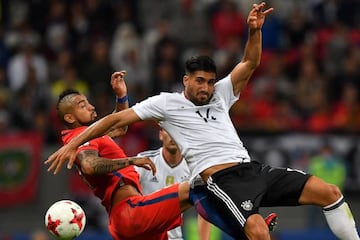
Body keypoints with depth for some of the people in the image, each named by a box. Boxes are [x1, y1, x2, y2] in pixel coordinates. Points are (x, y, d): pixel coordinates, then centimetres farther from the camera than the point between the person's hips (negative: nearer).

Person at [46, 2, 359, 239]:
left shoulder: (220, 94, 21)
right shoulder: (166, 102, 7)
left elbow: (250, 64, 16)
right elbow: (119, 119, 5)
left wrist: (255, 30, -3)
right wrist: (74, 144, -1)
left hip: (253, 169, 7)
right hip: (223, 179, -7)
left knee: (328, 192, -5)